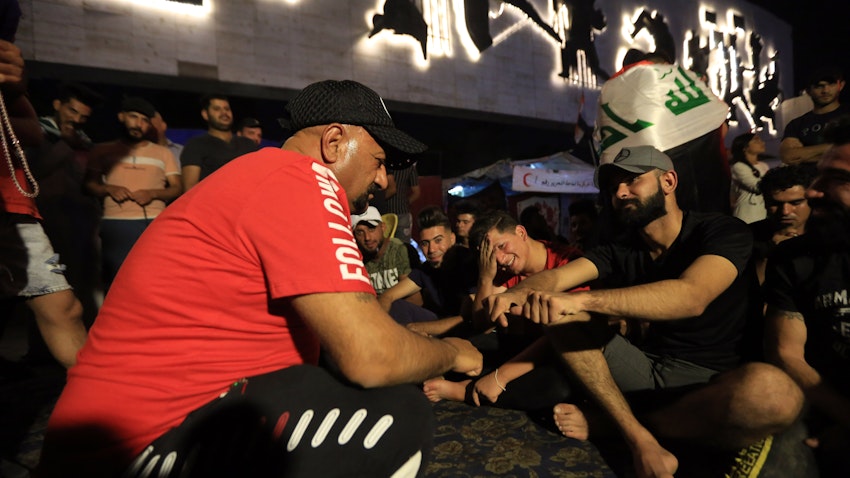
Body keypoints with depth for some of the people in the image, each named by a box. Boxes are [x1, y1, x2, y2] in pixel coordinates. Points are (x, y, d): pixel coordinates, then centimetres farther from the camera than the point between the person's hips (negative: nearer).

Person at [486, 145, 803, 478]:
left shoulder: (723, 232, -11)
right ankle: (639, 439, -20)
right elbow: (555, 277, -13)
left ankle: (604, 425, -17)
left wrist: (581, 299, -45)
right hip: (646, 366, 4)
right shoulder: (620, 251, 2)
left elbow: (690, 297, -33)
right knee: (561, 315, -12)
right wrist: (515, 294, -37)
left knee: (774, 392, -37)